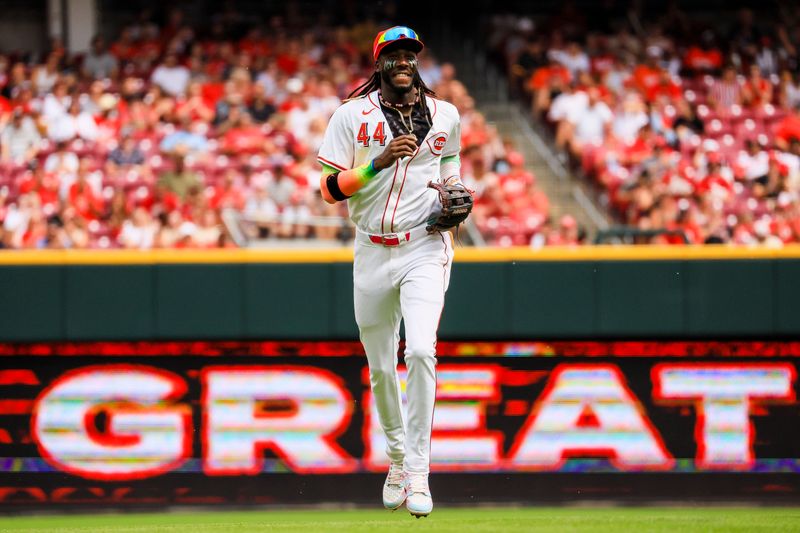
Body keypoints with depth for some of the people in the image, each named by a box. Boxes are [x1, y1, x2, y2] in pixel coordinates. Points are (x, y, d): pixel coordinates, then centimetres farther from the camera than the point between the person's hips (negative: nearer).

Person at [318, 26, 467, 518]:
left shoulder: (445, 116, 8)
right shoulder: (353, 115, 1)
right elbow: (330, 188, -4)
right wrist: (379, 162, -18)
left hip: (425, 247, -1)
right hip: (372, 251, 1)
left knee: (421, 351, -21)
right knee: (381, 367, 9)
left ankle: (418, 474, -19)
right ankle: (398, 457, 33)